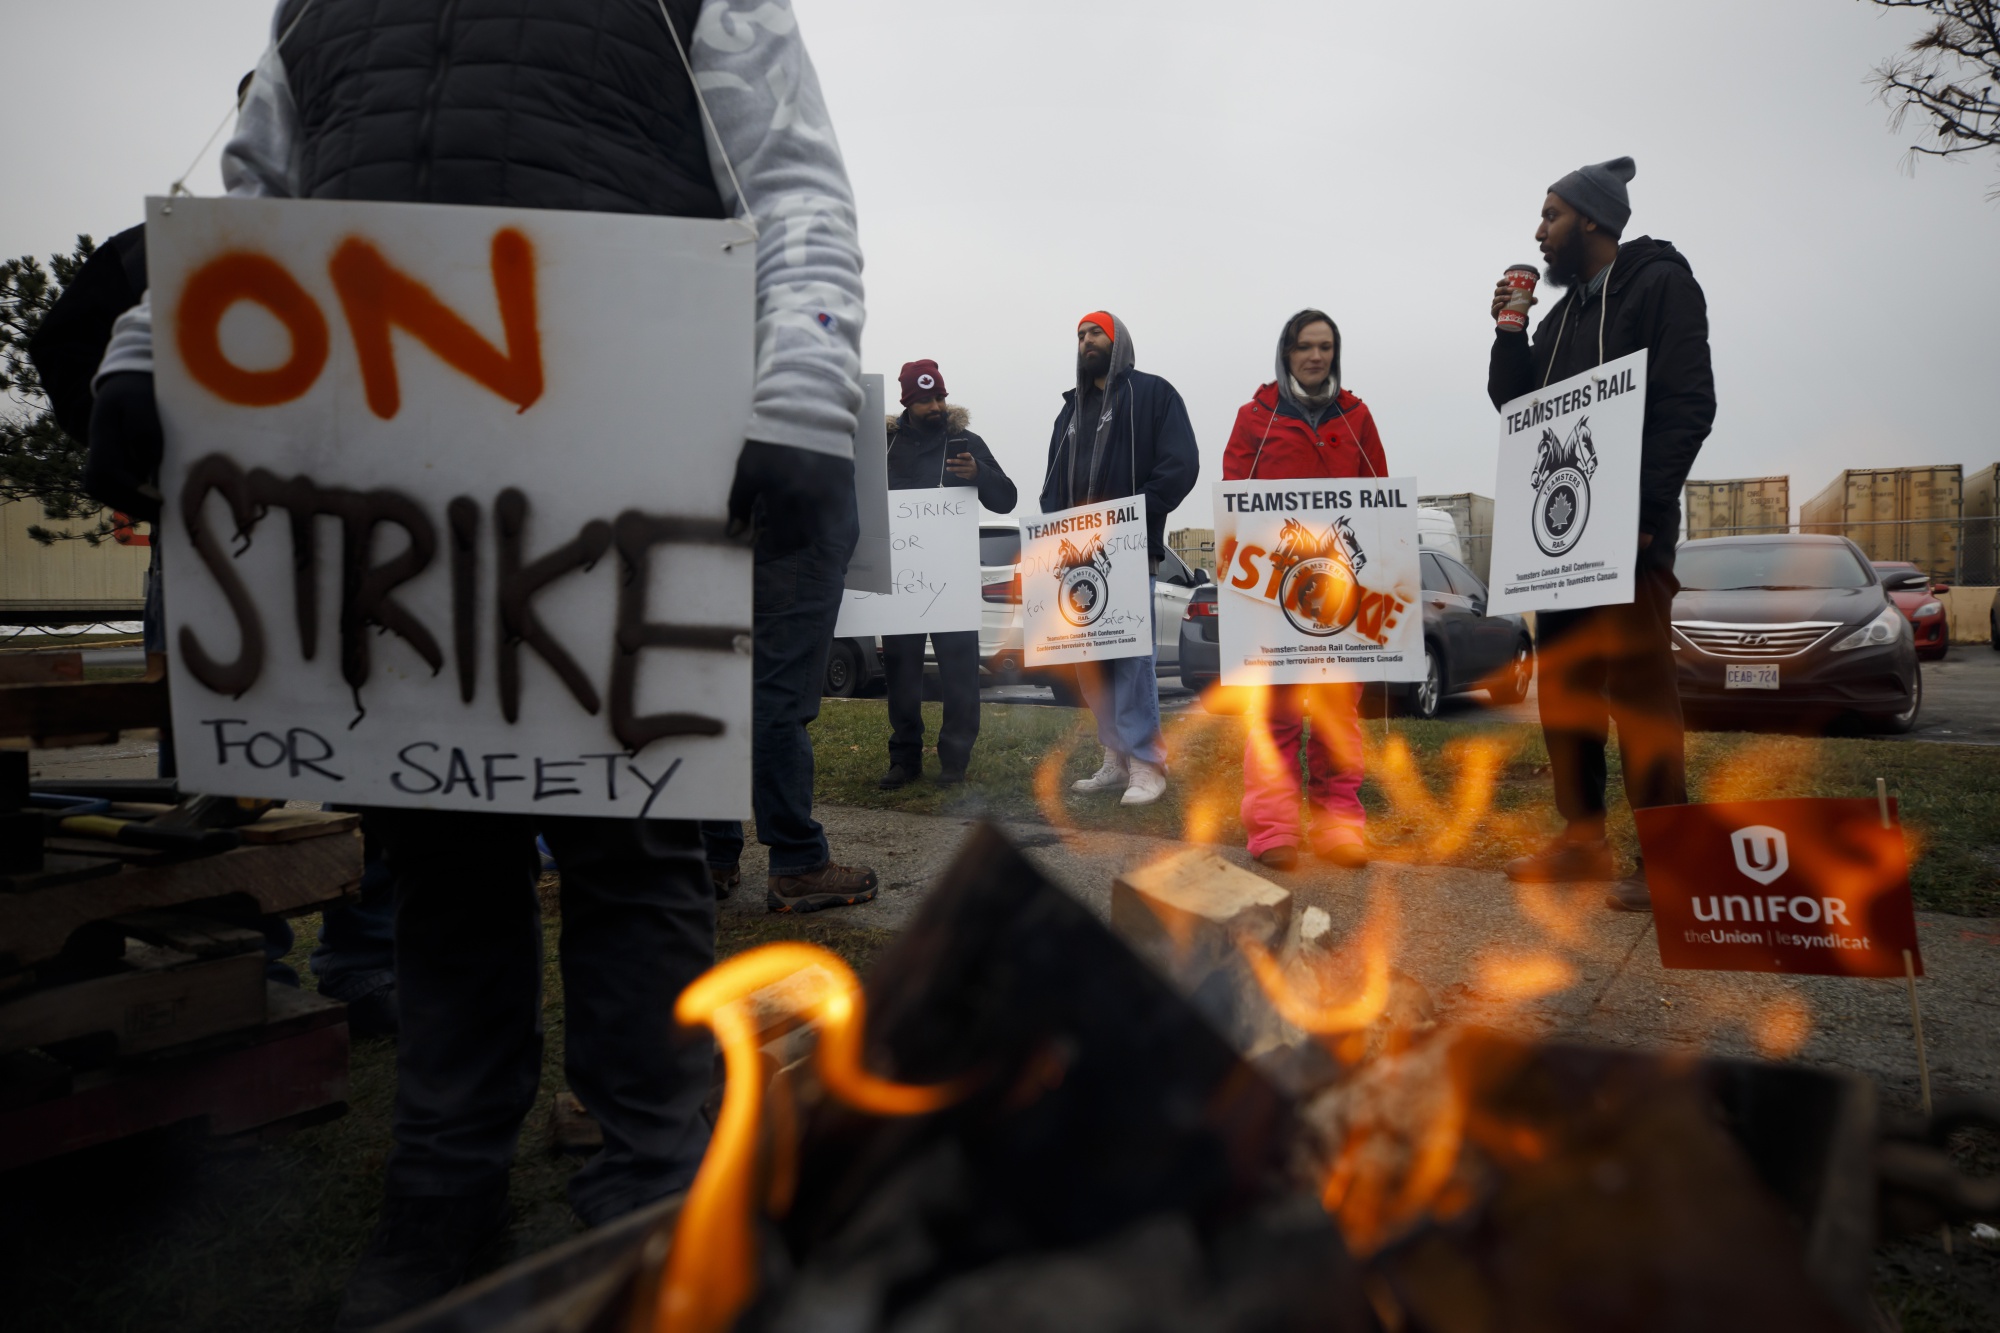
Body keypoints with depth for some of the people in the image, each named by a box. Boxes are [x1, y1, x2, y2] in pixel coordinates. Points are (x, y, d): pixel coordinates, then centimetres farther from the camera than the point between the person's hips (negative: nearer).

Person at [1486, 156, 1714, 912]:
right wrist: (1508, 333, 5)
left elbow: (1688, 404, -11)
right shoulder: (1563, 312, 21)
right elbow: (1514, 402, 18)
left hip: (1630, 520, -8)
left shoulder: (1660, 284, -1)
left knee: (1639, 687, -9)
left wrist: (1643, 505, -20)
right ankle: (1583, 837, 15)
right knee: (1564, 682, 7)